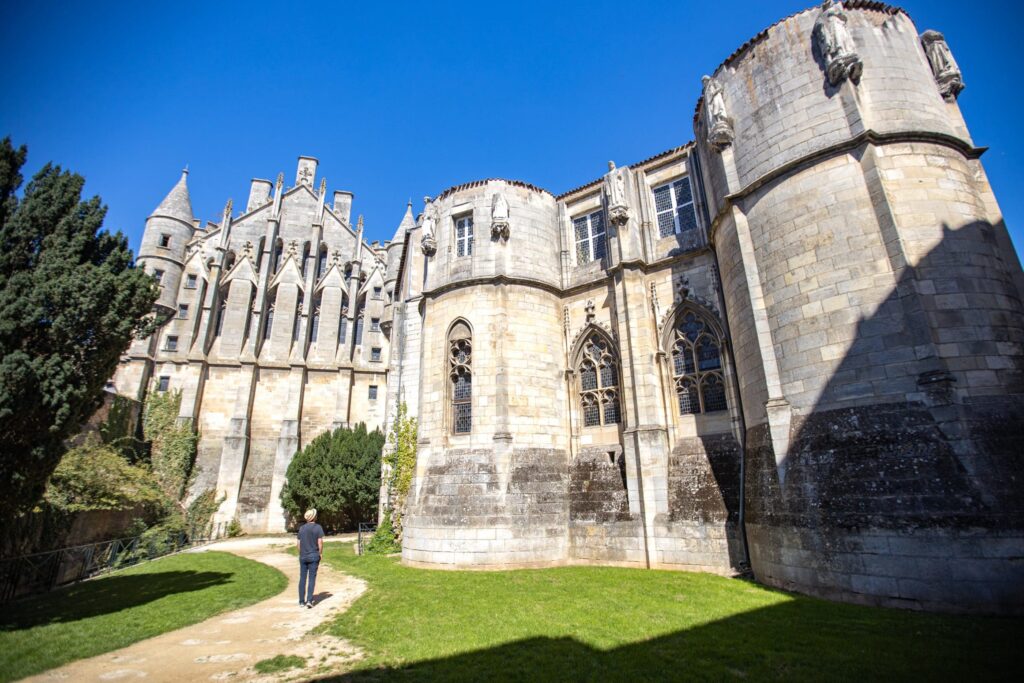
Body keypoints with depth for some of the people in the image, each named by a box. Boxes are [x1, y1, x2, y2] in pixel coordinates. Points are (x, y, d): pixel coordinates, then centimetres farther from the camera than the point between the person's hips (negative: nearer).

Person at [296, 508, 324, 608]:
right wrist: (320, 554, 1)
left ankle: (301, 601, 14)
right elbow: (320, 542, -11)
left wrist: (301, 554, 17)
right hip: (314, 556, -3)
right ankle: (309, 600, -7)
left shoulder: (301, 528, 5)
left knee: (302, 579, 10)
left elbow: (298, 543, 7)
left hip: (303, 556, 4)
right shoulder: (318, 527, -8)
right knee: (312, 579, 1)